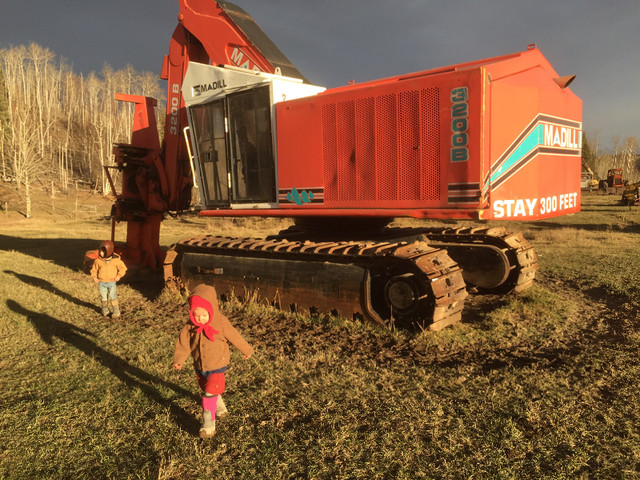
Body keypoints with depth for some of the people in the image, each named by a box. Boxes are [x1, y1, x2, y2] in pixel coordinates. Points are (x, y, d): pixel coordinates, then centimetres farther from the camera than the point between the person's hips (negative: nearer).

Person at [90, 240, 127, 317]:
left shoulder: (116, 260, -7)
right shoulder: (98, 260, -3)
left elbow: (123, 268, 3)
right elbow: (94, 270, 10)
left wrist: (119, 275, -10)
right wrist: (94, 277, -5)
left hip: (111, 282, -2)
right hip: (101, 282, 2)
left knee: (112, 296, -4)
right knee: (103, 297, 8)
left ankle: (116, 311, 7)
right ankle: (105, 311, 28)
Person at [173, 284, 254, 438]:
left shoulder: (221, 324, -19)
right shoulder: (190, 327, -10)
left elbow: (235, 338, -8)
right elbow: (183, 344, -8)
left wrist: (246, 350, 4)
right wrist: (178, 360, -19)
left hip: (217, 366, -5)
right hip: (199, 367, 5)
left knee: (210, 394, -11)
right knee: (207, 390, 22)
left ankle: (208, 425, 0)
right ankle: (220, 409, 48)